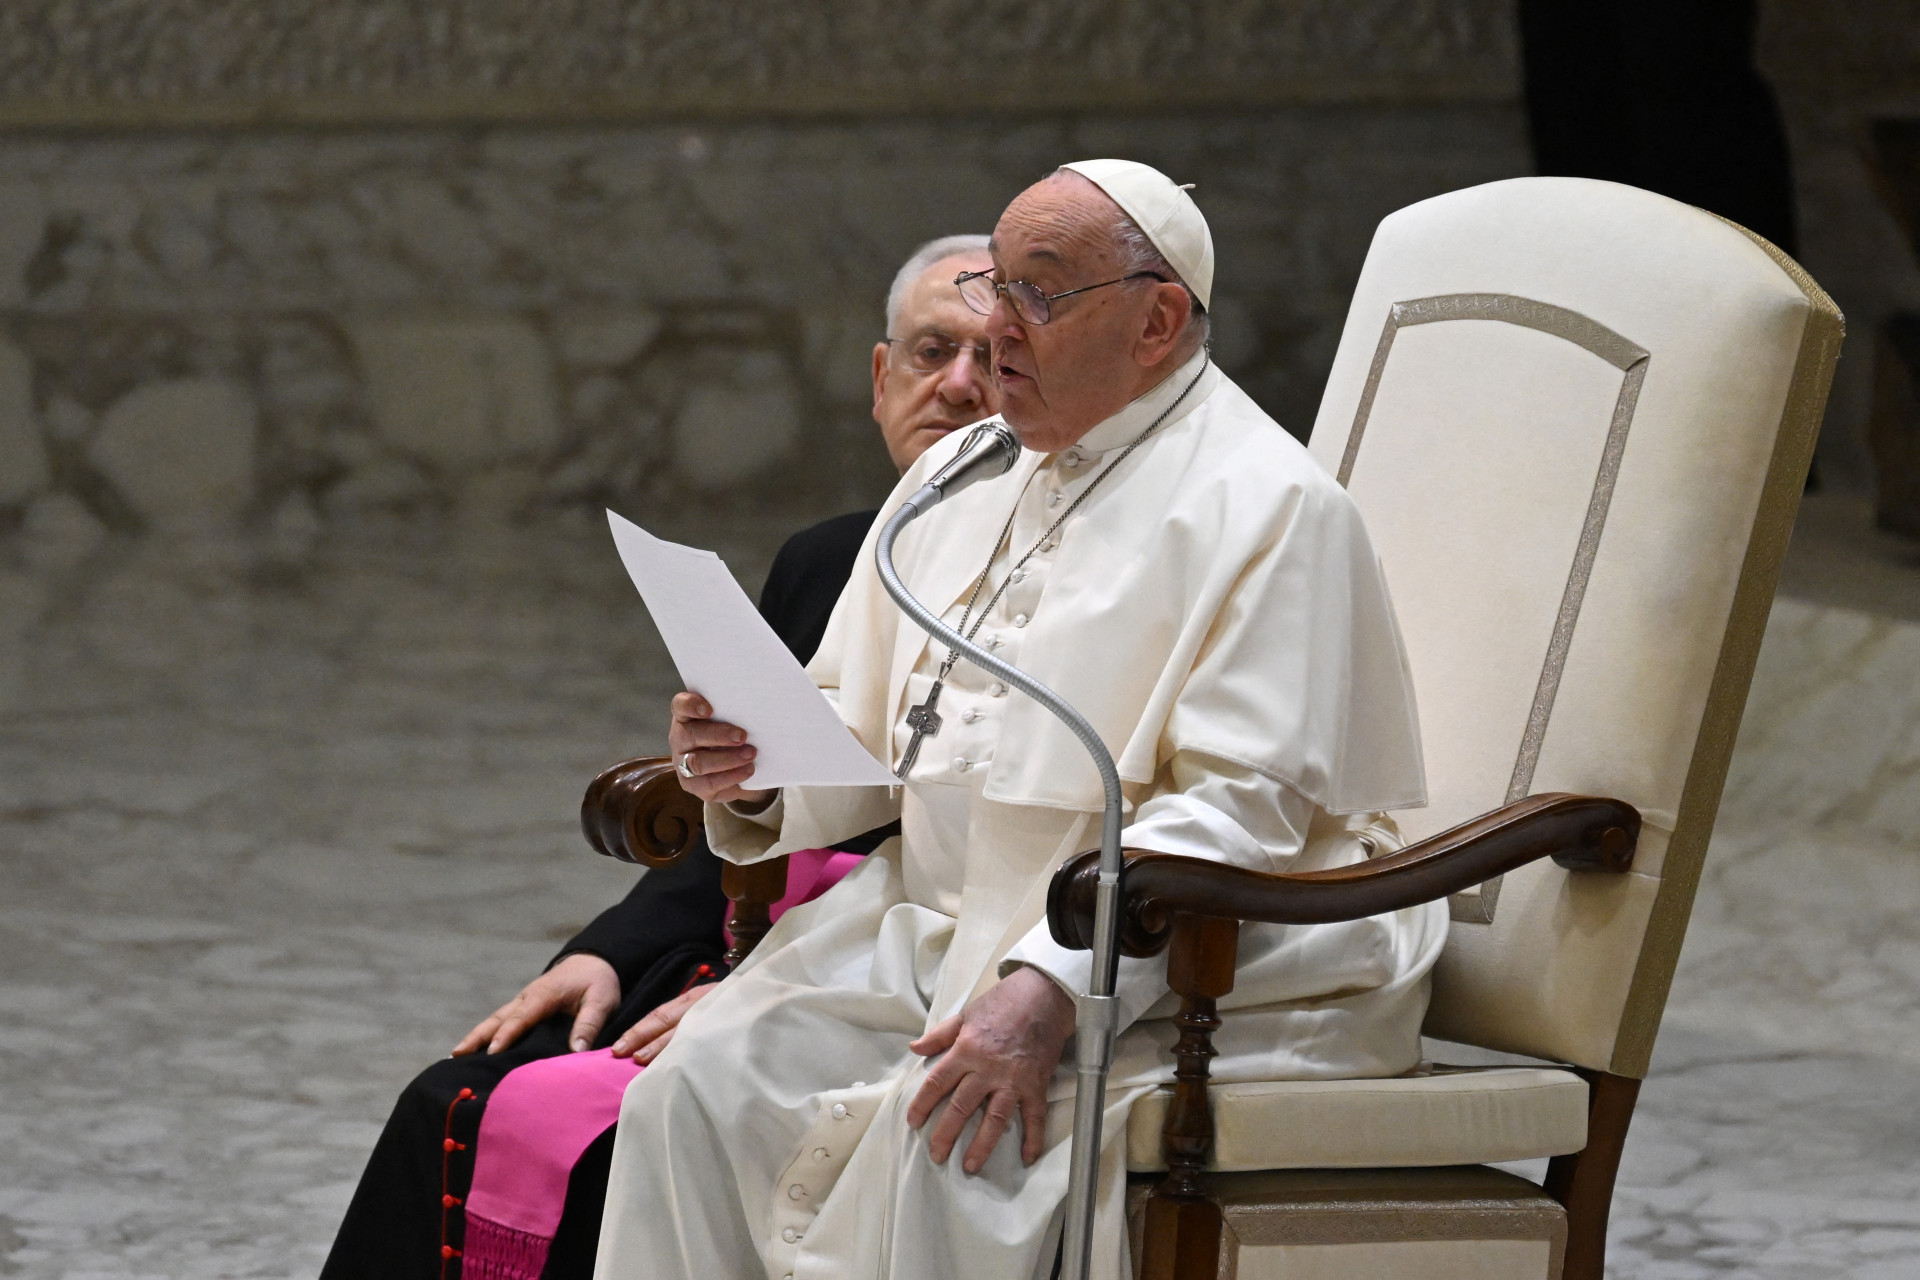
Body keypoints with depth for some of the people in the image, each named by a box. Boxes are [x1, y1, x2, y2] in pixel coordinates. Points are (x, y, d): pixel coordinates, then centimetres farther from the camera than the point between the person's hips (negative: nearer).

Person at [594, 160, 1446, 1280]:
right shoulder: (958, 477, 16)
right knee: (701, 1087, -14)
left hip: (1199, 965, -7)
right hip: (942, 922, 7)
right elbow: (861, 736, 20)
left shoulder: (1266, 505, -10)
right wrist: (757, 763, -5)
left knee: (953, 1136, -31)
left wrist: (1050, 989, -30)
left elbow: (1237, 814, -19)